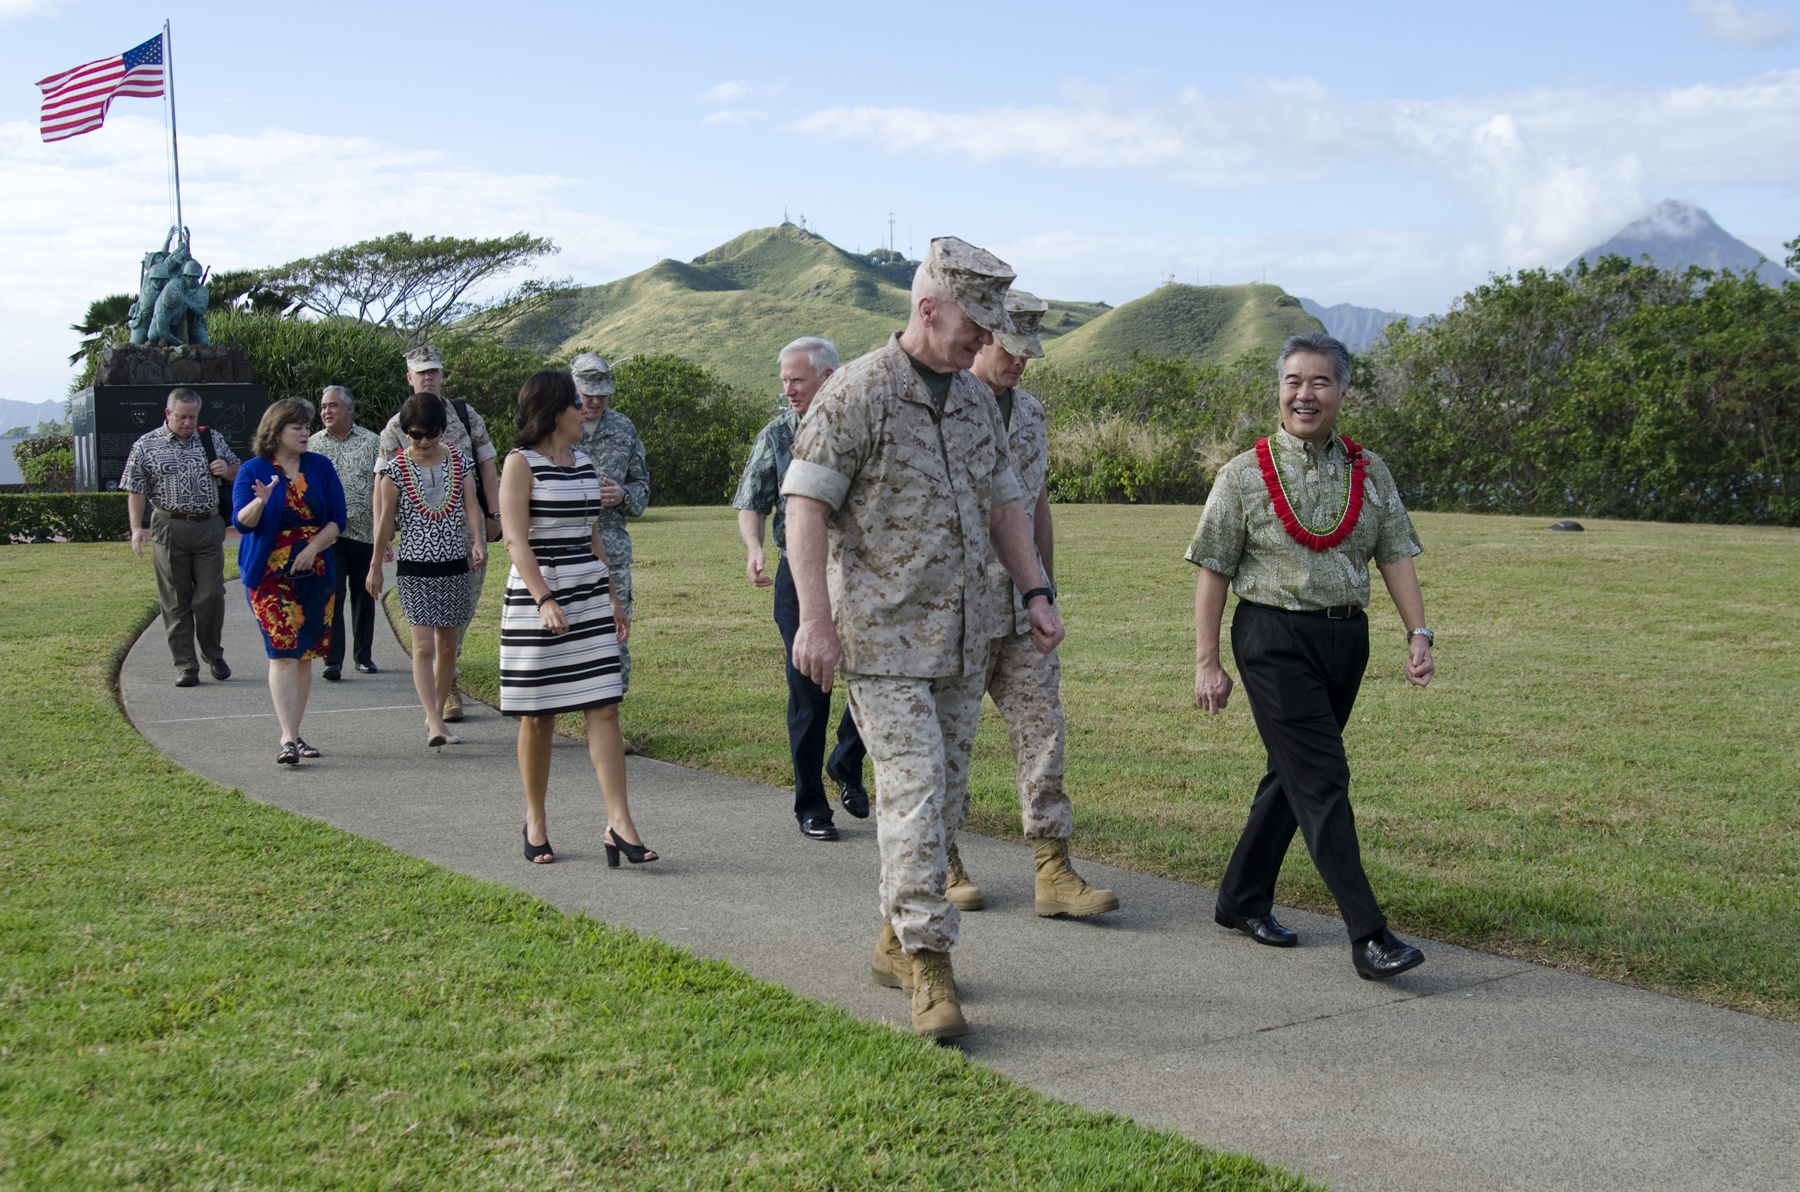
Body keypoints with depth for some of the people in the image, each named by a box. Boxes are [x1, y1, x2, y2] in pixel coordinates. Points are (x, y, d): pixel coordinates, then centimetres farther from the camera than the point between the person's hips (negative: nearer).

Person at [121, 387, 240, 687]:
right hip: (169, 530, -1)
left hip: (208, 527, 1)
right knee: (176, 600, 2)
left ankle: (213, 654, 18)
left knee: (211, 594, -2)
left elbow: (237, 474, 21)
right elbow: (136, 492, 2)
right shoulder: (145, 447, 2)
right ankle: (185, 665, 8)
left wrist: (227, 470, -2)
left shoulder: (213, 440, 10)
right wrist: (136, 528, -10)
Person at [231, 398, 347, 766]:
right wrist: (261, 502, -30)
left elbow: (338, 518, 5)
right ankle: (288, 739, -16)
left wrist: (312, 549, -9)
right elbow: (242, 521, -10)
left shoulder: (320, 467, 8)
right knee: (283, 654, -12)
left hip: (315, 574, 4)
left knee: (305, 655, 6)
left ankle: (295, 734, 15)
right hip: (271, 575, -4)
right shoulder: (253, 471, -1)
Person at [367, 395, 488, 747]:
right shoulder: (394, 469, -2)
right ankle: (434, 723, -18)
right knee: (423, 645, -12)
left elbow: (471, 505, 0)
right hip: (414, 568, -3)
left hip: (454, 565, 3)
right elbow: (385, 519, 2)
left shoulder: (460, 463, 5)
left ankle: (437, 715, 23)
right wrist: (375, 566, 5)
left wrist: (478, 541, -18)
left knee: (447, 645, 9)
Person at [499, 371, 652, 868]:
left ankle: (619, 822, -7)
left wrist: (613, 599, 18)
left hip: (590, 595, 6)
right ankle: (535, 821, 19)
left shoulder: (583, 463, 13)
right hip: (537, 597, -6)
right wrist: (545, 600, -26)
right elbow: (515, 540, -15)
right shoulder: (521, 463, -6)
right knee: (538, 715, 4)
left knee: (604, 707, -4)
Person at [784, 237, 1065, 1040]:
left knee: (944, 793, 11)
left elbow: (1001, 502, 20)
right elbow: (806, 506, -14)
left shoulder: (976, 400, 13)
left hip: (962, 633, 7)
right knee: (914, 789, -11)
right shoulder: (855, 395, -10)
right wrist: (815, 617, -22)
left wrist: (1035, 592, 11)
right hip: (883, 633, -7)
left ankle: (897, 941, 25)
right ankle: (929, 966, -7)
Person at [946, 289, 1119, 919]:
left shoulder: (1030, 411, 14)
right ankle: (944, 866, 18)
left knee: (1041, 729, 0)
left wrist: (1047, 593, 19)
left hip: (1022, 605, 6)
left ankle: (1054, 873, 1)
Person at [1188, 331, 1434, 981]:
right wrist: (1206, 662, -6)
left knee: (1293, 774, 13)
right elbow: (1213, 570, -2)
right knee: (1322, 780, -10)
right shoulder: (1245, 474, -2)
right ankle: (1368, 935, -11)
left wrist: (1418, 633, -3)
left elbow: (1395, 556, 9)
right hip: (1274, 639, -5)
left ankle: (1242, 898, 29)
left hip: (1345, 636, 5)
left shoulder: (1370, 473, 9)